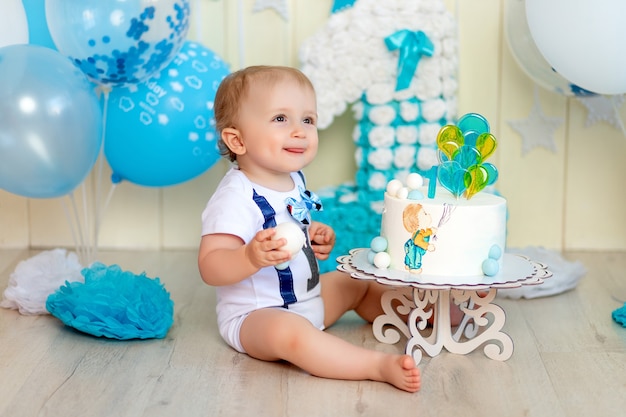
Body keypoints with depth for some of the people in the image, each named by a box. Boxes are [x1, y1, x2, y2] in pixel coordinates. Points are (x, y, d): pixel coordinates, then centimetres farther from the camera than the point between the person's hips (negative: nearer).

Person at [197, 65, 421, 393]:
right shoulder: (235, 198, -25)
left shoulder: (293, 181, 4)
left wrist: (314, 237, 3)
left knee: (359, 282, 19)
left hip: (308, 298, 10)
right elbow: (210, 267, -30)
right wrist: (251, 257, -47)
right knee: (289, 332, -39)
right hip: (255, 316, -10)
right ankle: (380, 366, -43)